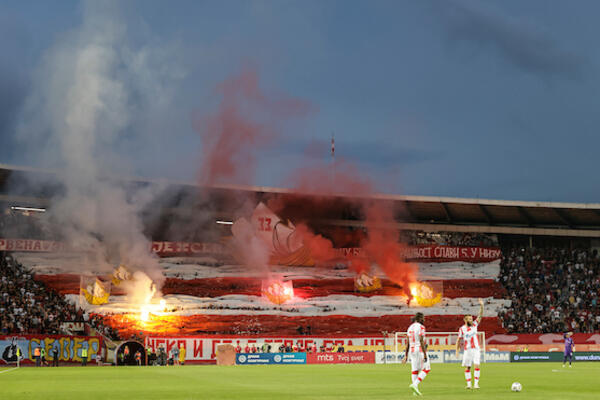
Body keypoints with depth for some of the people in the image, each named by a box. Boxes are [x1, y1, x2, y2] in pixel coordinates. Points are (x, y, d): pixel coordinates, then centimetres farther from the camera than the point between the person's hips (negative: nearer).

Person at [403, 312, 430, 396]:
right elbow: (421, 341, -19)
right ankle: (415, 384, -14)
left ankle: (415, 390, 8)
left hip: (412, 351, 8)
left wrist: (406, 356, 13)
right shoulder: (421, 327, -11)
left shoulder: (410, 328, 12)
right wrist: (425, 355, -19)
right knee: (426, 369, 0)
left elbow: (407, 343, 12)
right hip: (420, 350, -8)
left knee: (415, 370, 9)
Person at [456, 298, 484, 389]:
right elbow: (458, 340, 7)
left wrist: (481, 306, -20)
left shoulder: (474, 325, 3)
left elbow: (480, 315, -6)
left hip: (476, 349, 1)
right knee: (467, 368, 1)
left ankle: (476, 384, -7)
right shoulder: (462, 329, -1)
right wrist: (457, 351, 1)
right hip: (467, 350, -1)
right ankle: (468, 384, 10)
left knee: (476, 366, -9)